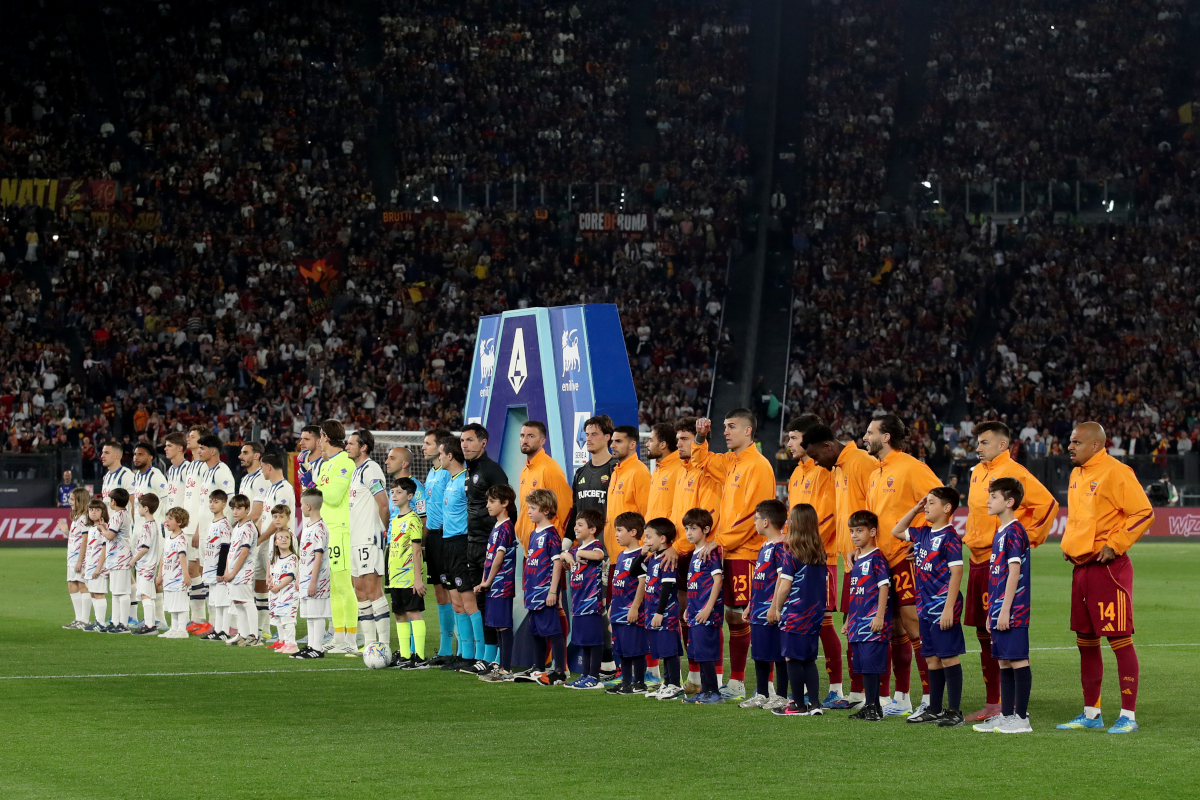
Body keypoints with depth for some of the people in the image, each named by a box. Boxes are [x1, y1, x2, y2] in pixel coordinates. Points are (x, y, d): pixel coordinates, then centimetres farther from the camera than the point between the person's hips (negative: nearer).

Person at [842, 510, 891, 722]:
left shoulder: (876, 559, -8)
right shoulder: (857, 560, 17)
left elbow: (883, 588, -13)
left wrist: (879, 616, -20)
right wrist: (848, 619, 23)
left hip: (872, 622, -9)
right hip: (858, 622, 9)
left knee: (871, 663, -10)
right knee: (863, 665, 9)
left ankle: (873, 707, -8)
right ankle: (870, 706, 14)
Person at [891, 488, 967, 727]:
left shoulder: (949, 536, -12)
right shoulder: (922, 534, 11)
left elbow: (956, 573, -17)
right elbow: (896, 531, 29)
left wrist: (949, 608, -21)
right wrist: (915, 510, 15)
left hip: (943, 607, -8)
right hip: (925, 606, 8)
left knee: (948, 657, -5)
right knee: (932, 659, 12)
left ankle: (955, 711, -2)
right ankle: (934, 709, 18)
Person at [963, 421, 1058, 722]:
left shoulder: (1014, 472, -12)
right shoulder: (978, 472, 15)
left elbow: (1047, 504, -18)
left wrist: (1026, 538, -13)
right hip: (978, 560, 9)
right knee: (984, 635, 11)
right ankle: (991, 704, 18)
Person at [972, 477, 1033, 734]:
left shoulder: (1014, 531, -12)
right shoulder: (1000, 532, 17)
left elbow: (1014, 572, -17)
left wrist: (1005, 610, -20)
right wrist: (992, 611, 21)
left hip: (1013, 611, -10)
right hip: (1000, 612, 10)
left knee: (1018, 660, -6)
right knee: (1004, 662, 12)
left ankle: (1021, 718, -4)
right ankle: (1006, 715, 16)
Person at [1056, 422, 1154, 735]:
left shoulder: (1115, 473, -12)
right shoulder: (1077, 475, 15)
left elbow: (1143, 513, -16)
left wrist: (1114, 545, -17)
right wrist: (1069, 543, 14)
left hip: (1108, 567, -9)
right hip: (1081, 567, 9)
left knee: (1119, 640, -7)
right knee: (1085, 642, 13)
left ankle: (1128, 716, -5)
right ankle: (1091, 713, 22)